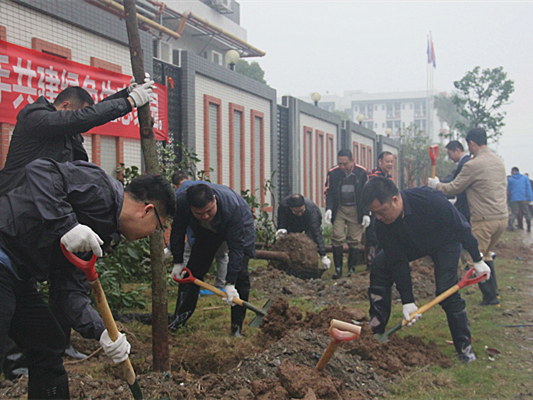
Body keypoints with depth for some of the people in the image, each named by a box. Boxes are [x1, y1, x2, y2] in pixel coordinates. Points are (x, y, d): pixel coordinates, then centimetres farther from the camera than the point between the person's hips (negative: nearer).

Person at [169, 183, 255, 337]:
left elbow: (236, 247, -38)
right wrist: (178, 262, -7)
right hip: (206, 230, 4)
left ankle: (237, 327, -6)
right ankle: (181, 316, 15)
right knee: (193, 270, 1)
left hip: (240, 226, -4)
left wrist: (230, 284, -38)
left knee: (240, 275, -15)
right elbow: (177, 232, -12)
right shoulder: (181, 202, -34)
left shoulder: (232, 207, -44)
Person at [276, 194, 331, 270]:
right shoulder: (283, 205, -37)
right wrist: (282, 229, -41)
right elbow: (281, 223, -19)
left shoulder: (311, 210, -44)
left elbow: (317, 234, -43)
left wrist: (323, 256, -44)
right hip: (292, 223, 3)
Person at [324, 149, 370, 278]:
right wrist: (328, 208, -13)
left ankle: (352, 269, 11)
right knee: (337, 238, -7)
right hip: (339, 209, 1)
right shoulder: (333, 173, -5)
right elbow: (329, 192, 3)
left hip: (355, 210, -1)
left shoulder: (361, 172, -6)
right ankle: (338, 269, 1)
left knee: (354, 240, 1)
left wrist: (366, 214, -3)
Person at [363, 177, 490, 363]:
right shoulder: (382, 224, -27)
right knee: (380, 266, -11)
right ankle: (376, 332, 0)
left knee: (446, 291, -19)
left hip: (445, 241, -4)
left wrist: (477, 260, -16)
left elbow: (461, 227, -26)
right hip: (412, 244, 4)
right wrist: (408, 301, -23)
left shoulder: (430, 200, -41)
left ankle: (464, 346, 2)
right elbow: (398, 261, -21)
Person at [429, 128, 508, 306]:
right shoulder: (499, 161, 10)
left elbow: (453, 188, -4)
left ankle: (490, 296, 4)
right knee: (486, 255, 22)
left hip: (484, 219, -8)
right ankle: (493, 293, 24)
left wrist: (436, 184, 12)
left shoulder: (473, 165, -14)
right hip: (502, 216, 8)